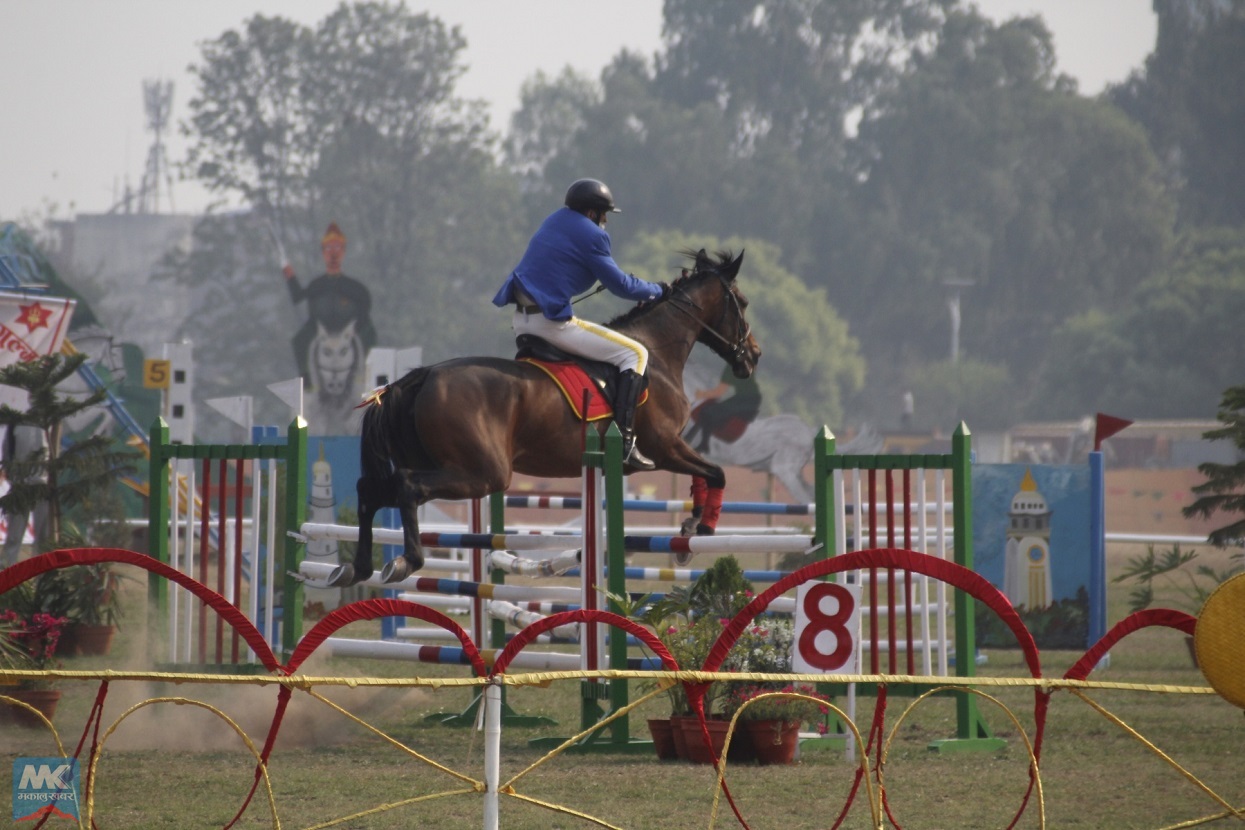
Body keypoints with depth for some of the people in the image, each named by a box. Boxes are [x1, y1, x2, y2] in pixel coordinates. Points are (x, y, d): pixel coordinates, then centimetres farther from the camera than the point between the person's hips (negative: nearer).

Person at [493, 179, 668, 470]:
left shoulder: (554, 222, 18)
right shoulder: (590, 235, -8)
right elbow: (620, 285, -4)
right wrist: (656, 290, 13)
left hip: (521, 321, 9)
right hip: (552, 322, -9)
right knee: (635, 354, -2)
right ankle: (625, 440, -12)